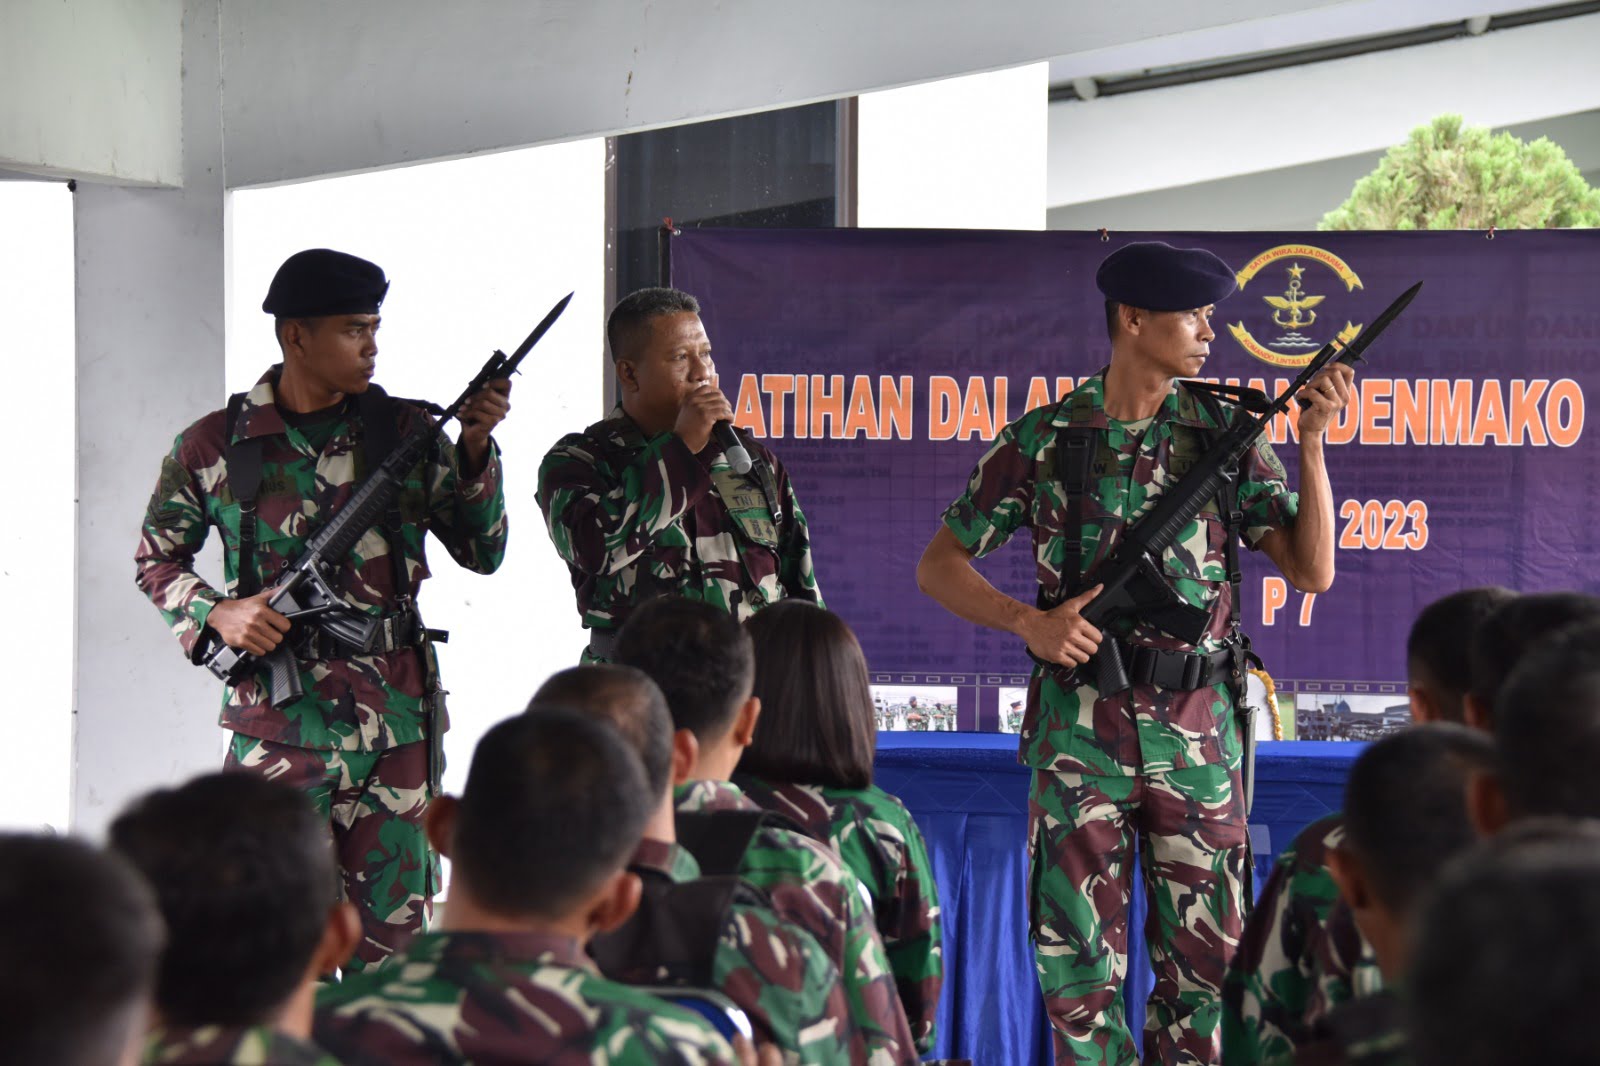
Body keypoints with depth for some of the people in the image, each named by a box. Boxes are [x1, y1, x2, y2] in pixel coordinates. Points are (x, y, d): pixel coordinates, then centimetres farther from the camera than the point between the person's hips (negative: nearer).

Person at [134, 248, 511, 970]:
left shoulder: (405, 431, 5)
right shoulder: (215, 446, 1)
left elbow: (482, 552, 7)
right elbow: (156, 559, 12)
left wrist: (475, 450, -6)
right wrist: (216, 614, -7)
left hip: (396, 719, 2)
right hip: (278, 720, -2)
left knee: (394, 930, 6)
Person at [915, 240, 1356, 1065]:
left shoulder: (1226, 435, 2)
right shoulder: (1044, 438, -1)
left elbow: (1312, 572, -3)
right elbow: (938, 565, 3)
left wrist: (1312, 442, -13)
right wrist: (1026, 621, -14)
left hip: (1196, 731, 1)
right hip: (1081, 730, -1)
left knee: (1204, 957, 7)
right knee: (1080, 956, 3)